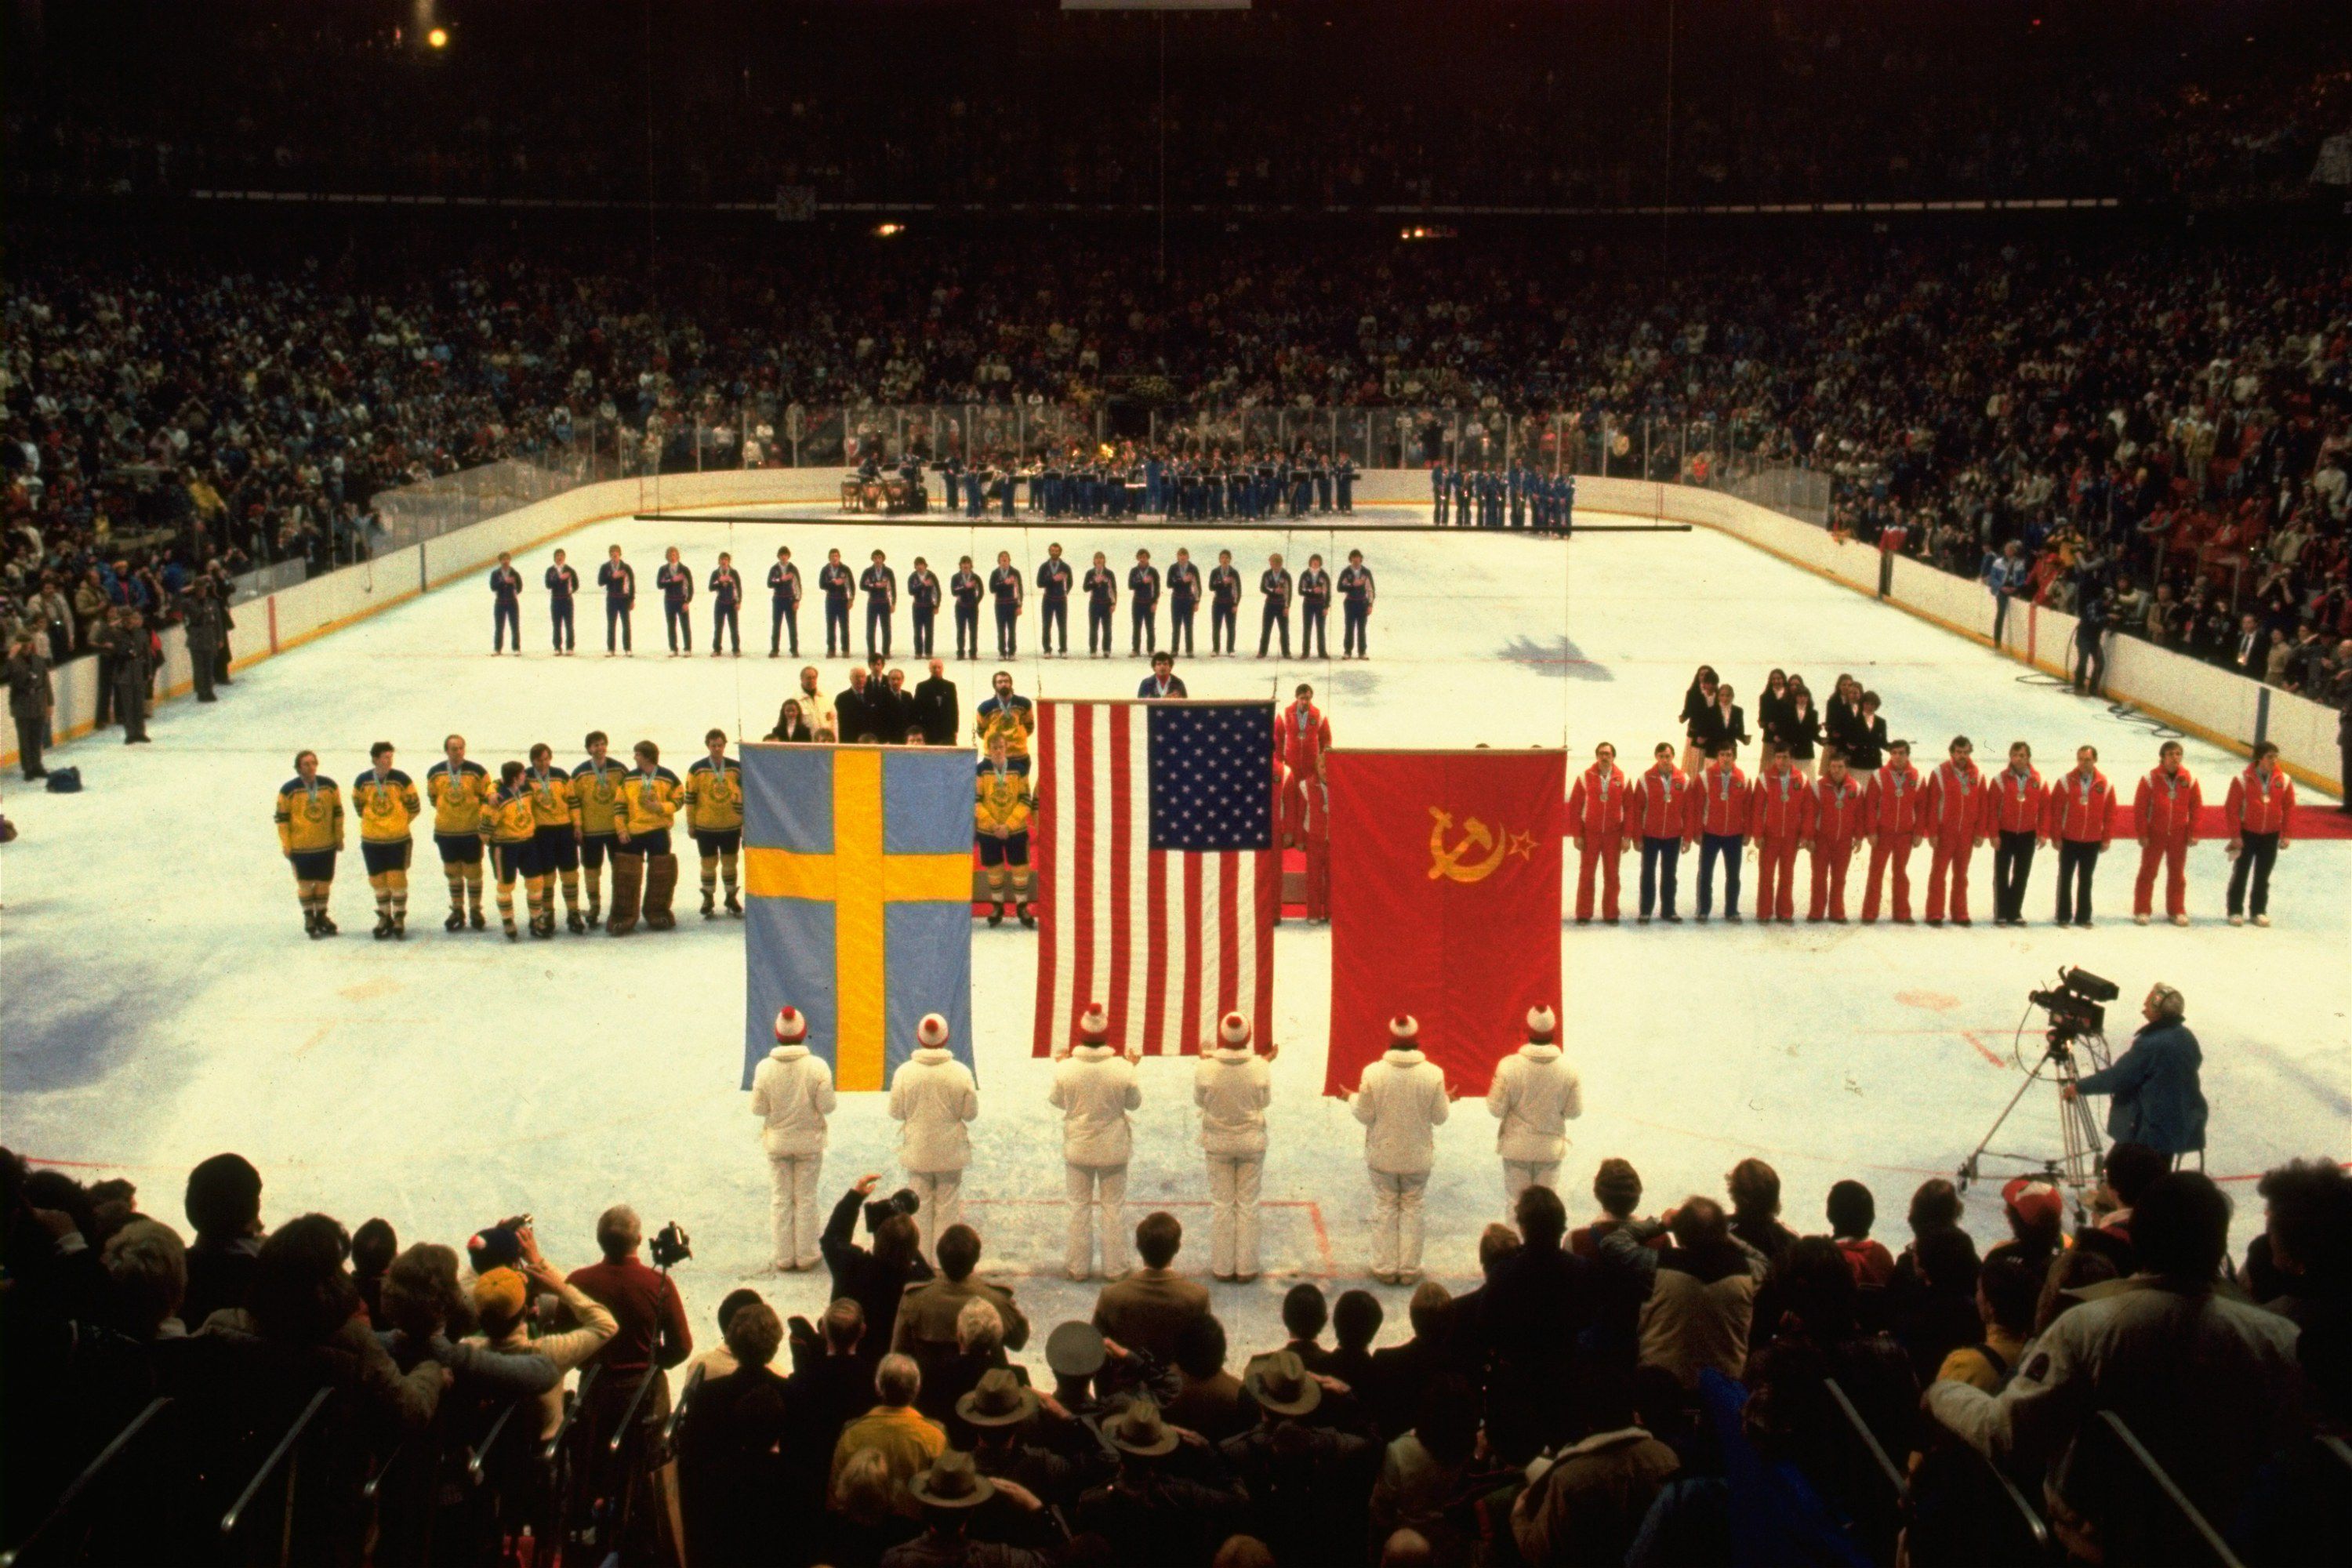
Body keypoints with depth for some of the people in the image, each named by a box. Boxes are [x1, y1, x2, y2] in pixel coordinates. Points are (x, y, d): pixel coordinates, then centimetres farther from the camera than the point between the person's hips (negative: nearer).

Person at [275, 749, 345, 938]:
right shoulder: (288, 790, -8)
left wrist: (339, 838, 8)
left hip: (327, 844, 3)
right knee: (305, 883, 4)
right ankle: (309, 918, 18)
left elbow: (338, 812, 8)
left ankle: (321, 916, 27)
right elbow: (282, 818, -3)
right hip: (301, 846, -3)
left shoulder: (329, 786, 0)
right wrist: (286, 845, -5)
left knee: (325, 881, 11)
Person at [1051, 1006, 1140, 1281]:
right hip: (1113, 1148, 0)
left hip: (1078, 1147, 0)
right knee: (1113, 1207, 13)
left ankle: (1078, 1266, 23)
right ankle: (1115, 1267, 20)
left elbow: (1057, 1101, -1)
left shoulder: (1067, 1068, -18)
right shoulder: (1122, 1068, -19)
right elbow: (1134, 1102, -4)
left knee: (1080, 1207, 15)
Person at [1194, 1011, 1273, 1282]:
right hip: (1252, 1142, 0)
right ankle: (1246, 1267, 19)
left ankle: (1222, 1266, 20)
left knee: (1221, 1204, 13)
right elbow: (1266, 1100, -3)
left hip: (1218, 1143, 0)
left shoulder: (1206, 1069, -20)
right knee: (1248, 1204, 12)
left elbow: (1199, 1100, -3)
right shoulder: (1259, 1067, -19)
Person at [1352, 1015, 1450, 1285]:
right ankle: (1409, 1268, 18)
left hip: (1382, 1155, 0)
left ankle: (1385, 1268, 19)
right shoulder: (1433, 1074, -13)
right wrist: (1447, 1100, 15)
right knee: (1412, 1207, 14)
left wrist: (1352, 1098, 12)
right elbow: (1439, 1117, -5)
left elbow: (1365, 1116, -8)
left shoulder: (1373, 1073, -15)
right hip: (1418, 1156, 0)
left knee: (1385, 1207, 13)